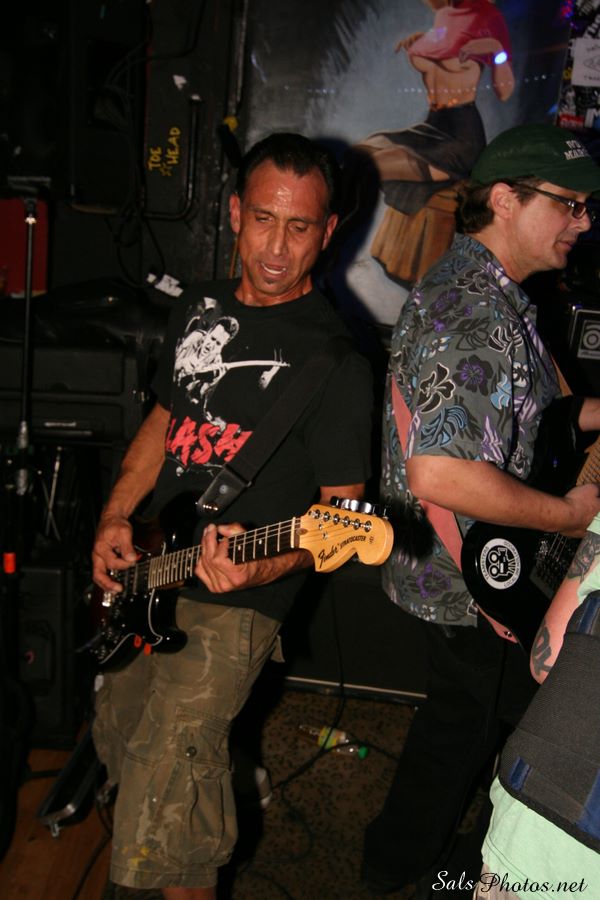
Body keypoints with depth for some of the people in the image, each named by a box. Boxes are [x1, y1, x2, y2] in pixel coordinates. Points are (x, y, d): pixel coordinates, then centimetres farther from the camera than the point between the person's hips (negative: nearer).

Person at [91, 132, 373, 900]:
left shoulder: (336, 360, -15)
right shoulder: (199, 309, 6)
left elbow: (342, 505, -14)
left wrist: (265, 565, -31)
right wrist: (116, 519, 4)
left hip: (232, 605, -7)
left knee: (158, 835, -7)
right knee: (119, 738, 26)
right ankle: (214, 787, 52)